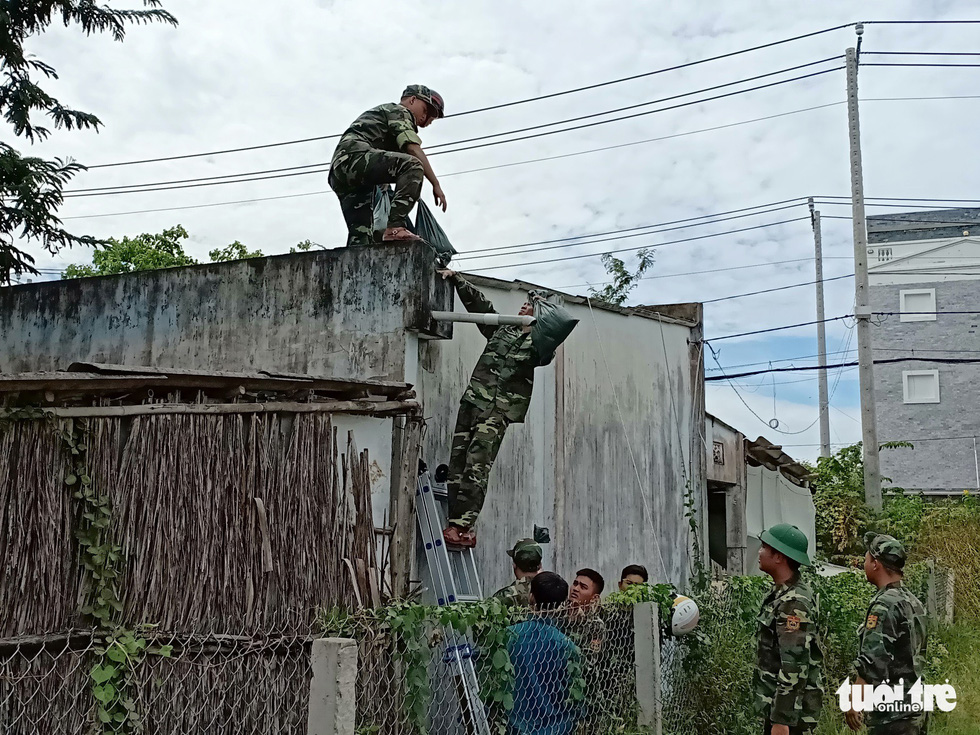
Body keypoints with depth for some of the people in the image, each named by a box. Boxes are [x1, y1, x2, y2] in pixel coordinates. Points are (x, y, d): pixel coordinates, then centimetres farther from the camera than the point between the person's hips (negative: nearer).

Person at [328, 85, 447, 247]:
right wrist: (436, 185, -8)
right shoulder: (399, 112, 10)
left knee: (361, 236, 1)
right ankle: (395, 228, -33)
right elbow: (414, 149, -6)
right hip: (355, 155, -10)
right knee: (413, 165, -23)